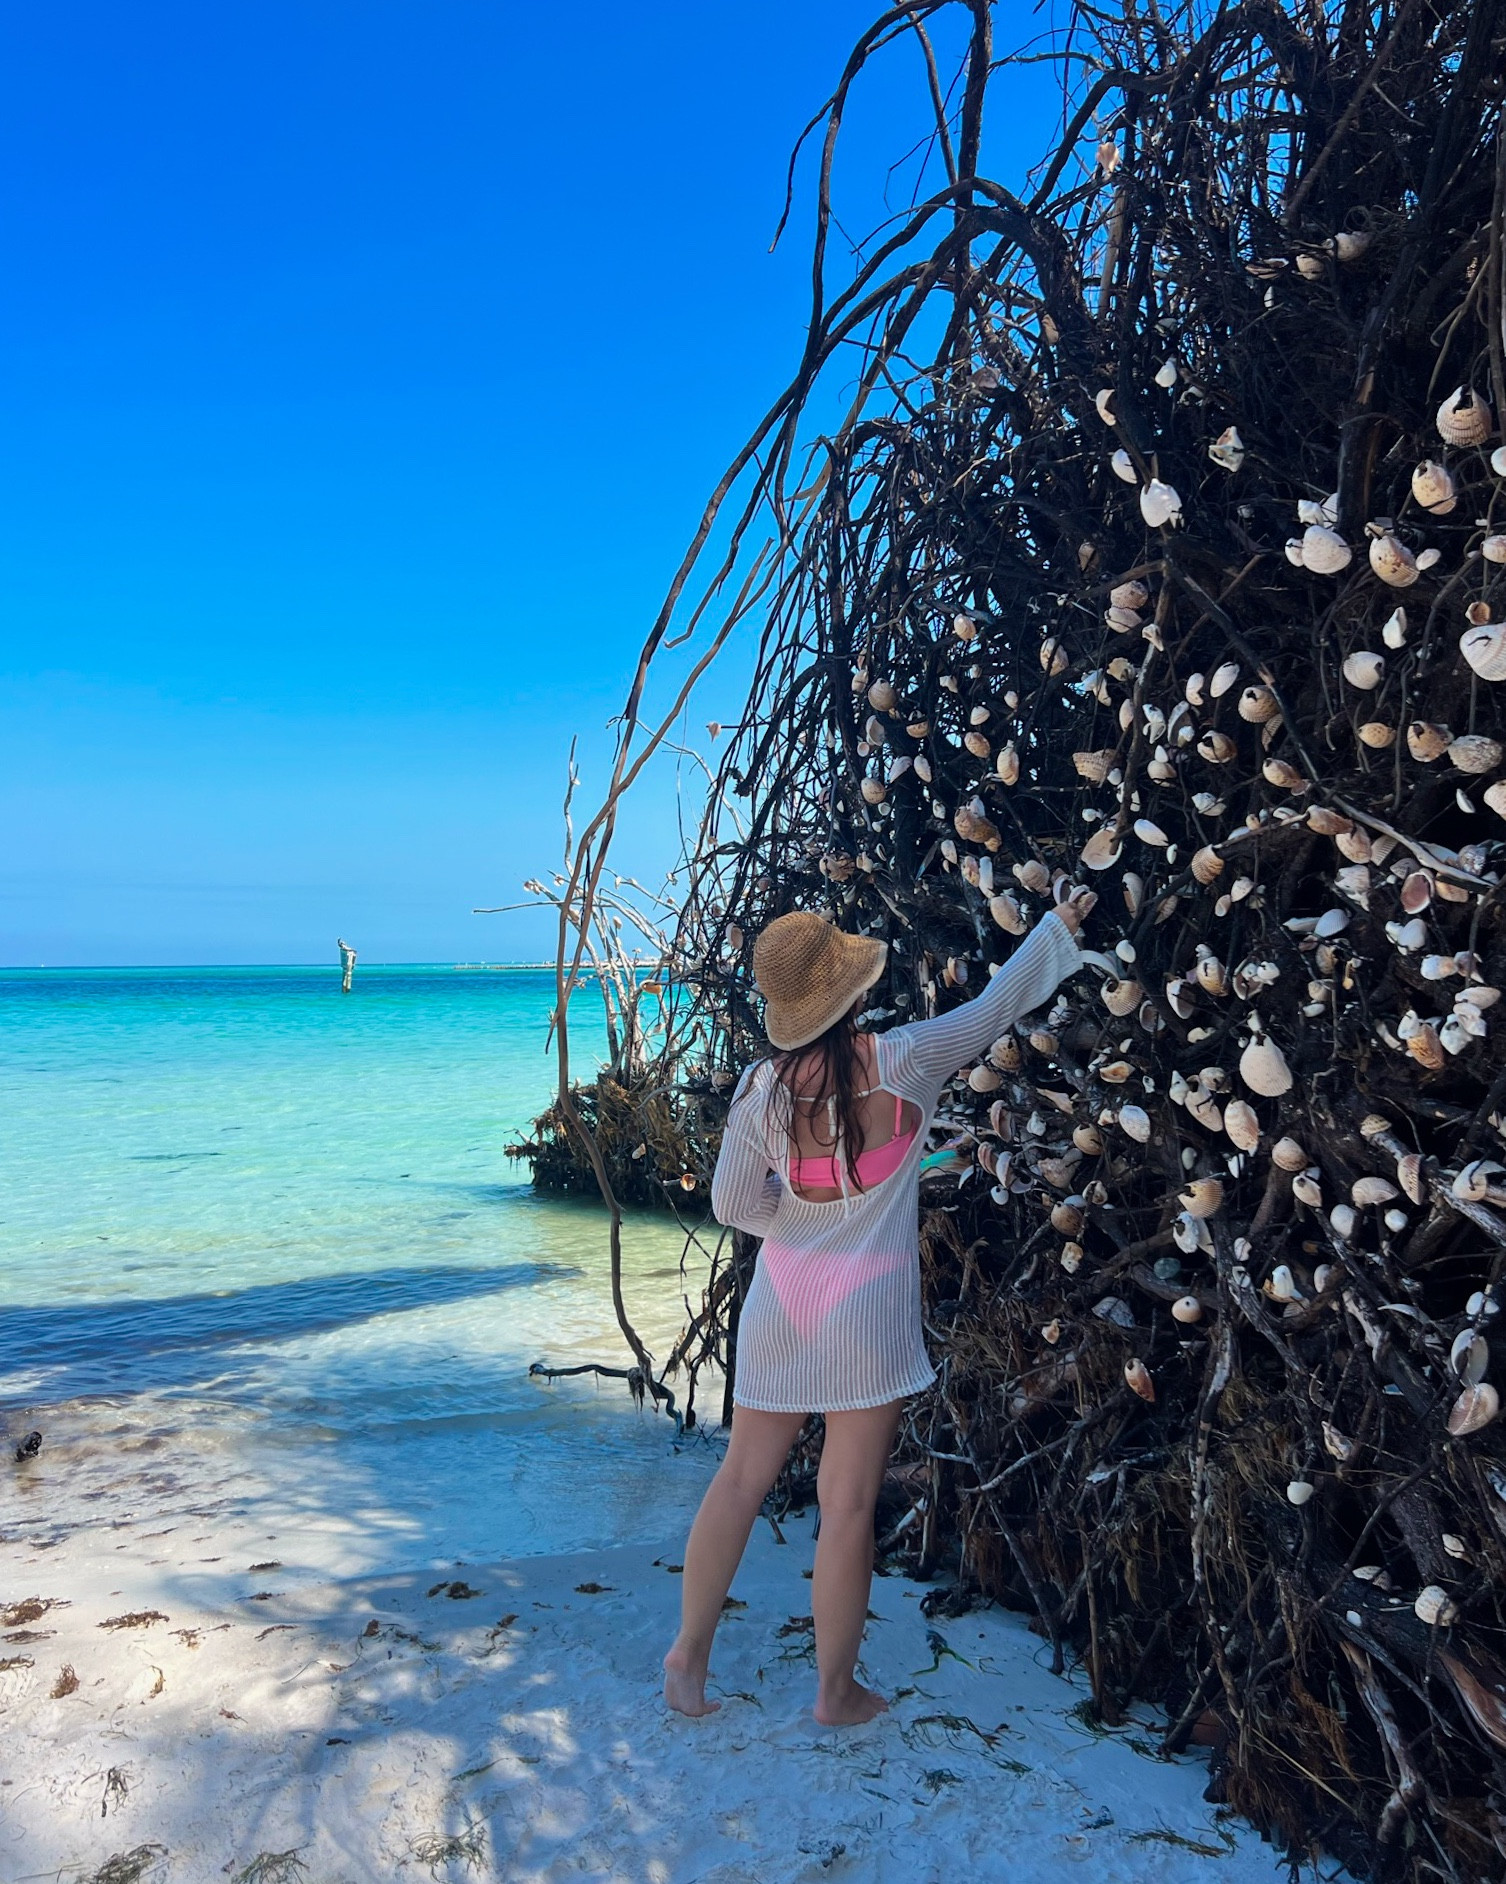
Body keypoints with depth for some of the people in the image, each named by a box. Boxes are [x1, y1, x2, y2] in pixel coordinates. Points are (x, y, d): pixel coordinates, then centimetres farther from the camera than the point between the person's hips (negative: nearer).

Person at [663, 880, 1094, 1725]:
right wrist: (1059, 926, 15)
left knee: (743, 1476, 17)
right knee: (849, 1505, 7)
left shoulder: (761, 1087, -6)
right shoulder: (903, 1061, -14)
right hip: (867, 1313, -3)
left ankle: (689, 1654, 29)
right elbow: (998, 1002, 1)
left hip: (780, 1303, 4)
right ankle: (837, 1691, 23)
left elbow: (733, 1204, 1)